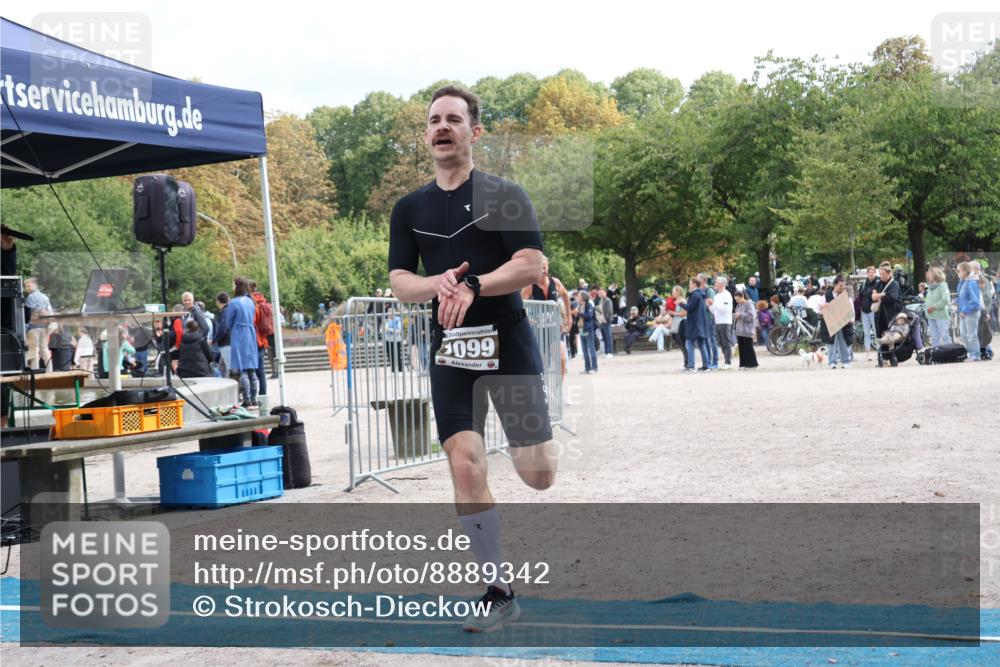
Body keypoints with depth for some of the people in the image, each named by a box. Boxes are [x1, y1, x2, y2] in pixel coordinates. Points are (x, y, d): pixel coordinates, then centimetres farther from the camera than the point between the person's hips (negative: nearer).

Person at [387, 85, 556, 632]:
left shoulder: (504, 195, -1)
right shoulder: (409, 208, 10)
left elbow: (532, 265, -10)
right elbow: (400, 282, 6)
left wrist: (472, 287, -23)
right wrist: (438, 284, -16)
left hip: (509, 344, -2)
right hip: (451, 348, 3)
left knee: (538, 474, -4)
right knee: (465, 468, -9)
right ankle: (499, 592, 2)